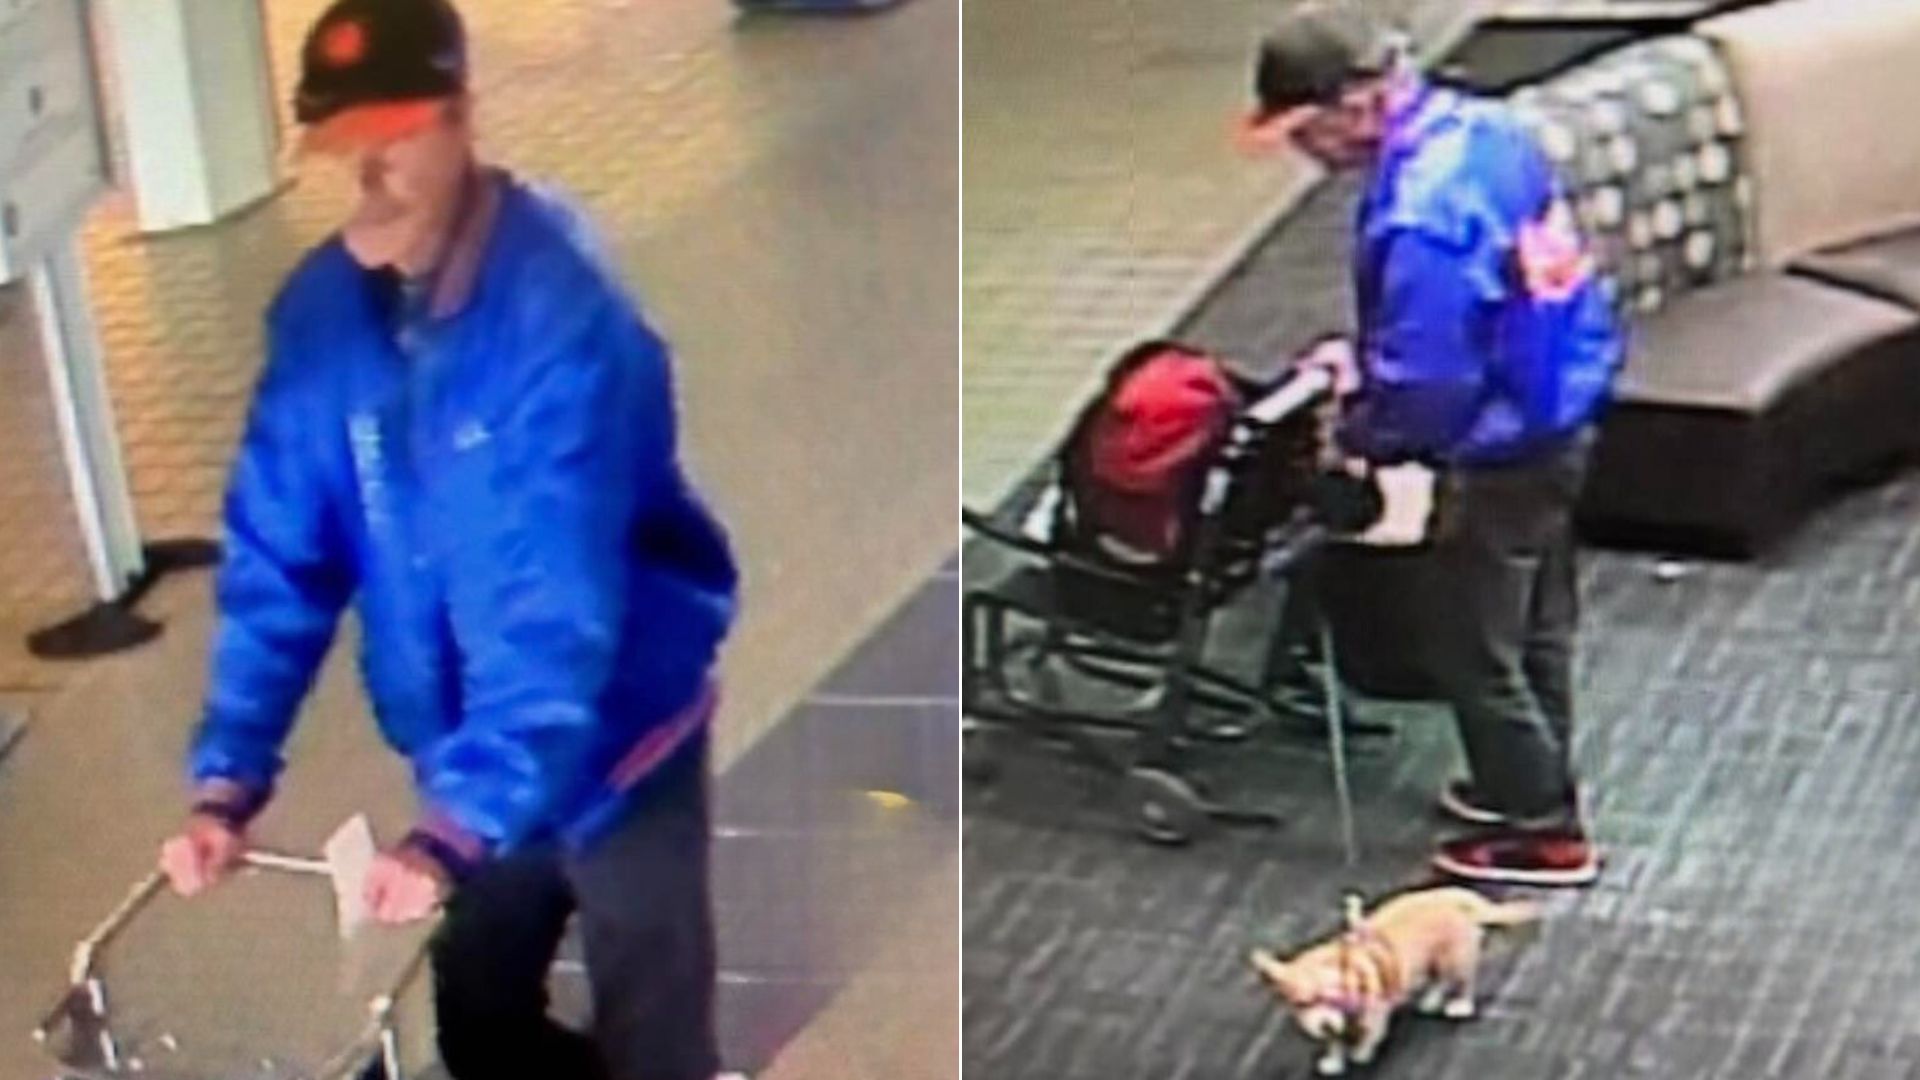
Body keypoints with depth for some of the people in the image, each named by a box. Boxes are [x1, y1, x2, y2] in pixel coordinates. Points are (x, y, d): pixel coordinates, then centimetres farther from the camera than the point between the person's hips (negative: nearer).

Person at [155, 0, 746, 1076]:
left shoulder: (558, 305, -28)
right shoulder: (320, 311, -9)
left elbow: (558, 606, -34)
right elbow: (279, 557, -6)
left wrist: (456, 829, -41)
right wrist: (229, 781, -17)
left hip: (615, 740, -6)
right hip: (468, 757, 6)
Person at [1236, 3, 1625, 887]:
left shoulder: (1420, 220, -32)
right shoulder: (1479, 125, -2)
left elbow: (1425, 389, -28)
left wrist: (1357, 436, -8)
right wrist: (1367, 356, 11)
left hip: (1507, 449, -9)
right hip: (1562, 408, 9)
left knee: (1473, 647, 9)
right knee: (1535, 624, 25)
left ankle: (1546, 833, 21)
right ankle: (1526, 783, 42)